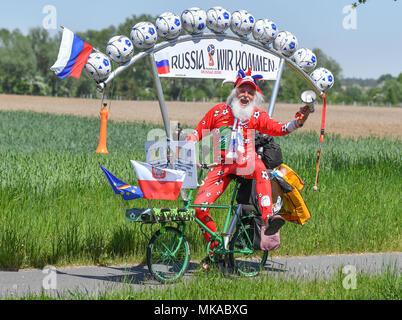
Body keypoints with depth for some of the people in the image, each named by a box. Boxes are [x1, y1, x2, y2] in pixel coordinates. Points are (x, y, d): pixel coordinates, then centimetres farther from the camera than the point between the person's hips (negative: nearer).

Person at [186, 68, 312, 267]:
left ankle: (268, 218, -48)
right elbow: (198, 133, 12)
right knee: (199, 207, -14)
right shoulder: (219, 111, 7)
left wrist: (298, 122, -21)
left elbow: (278, 129, -4)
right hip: (222, 165, 1)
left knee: (260, 168, -38)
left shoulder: (257, 115, 10)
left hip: (245, 162, -1)